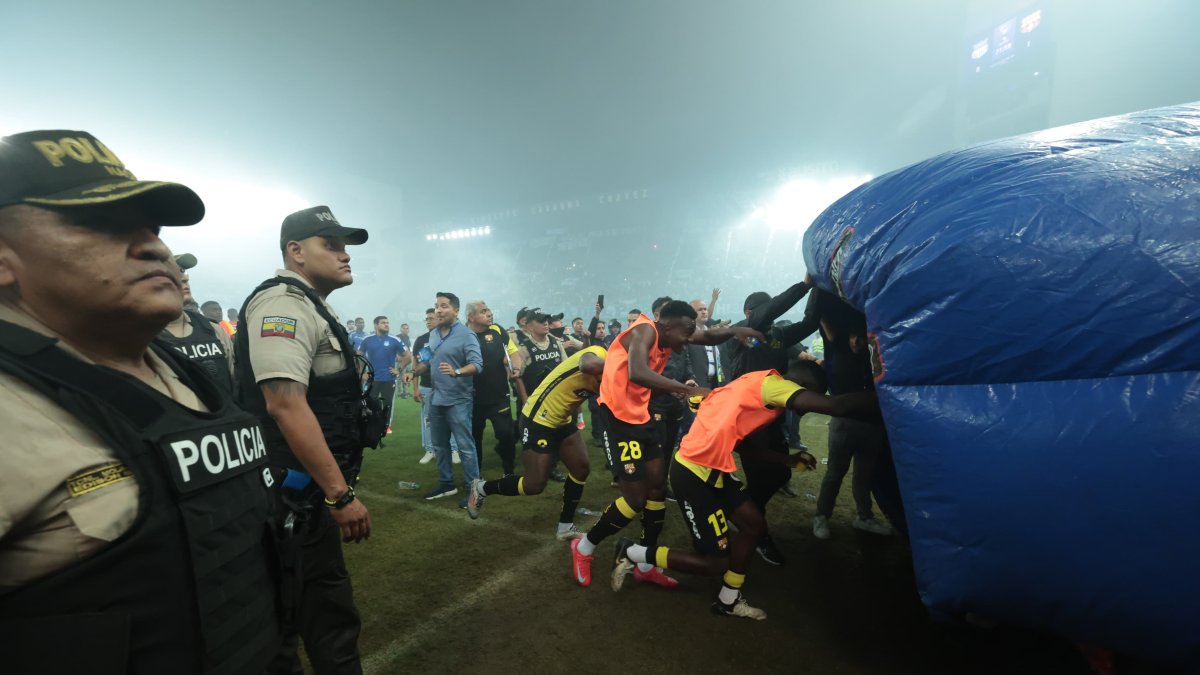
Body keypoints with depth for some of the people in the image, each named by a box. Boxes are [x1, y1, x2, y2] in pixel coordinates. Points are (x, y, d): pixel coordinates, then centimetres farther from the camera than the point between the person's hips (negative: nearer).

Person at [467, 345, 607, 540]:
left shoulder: (604, 375, 2)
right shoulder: (598, 354, -27)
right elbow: (589, 366, -52)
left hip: (563, 420, 9)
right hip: (538, 420, -9)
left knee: (581, 470, 9)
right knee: (535, 485, -2)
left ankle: (565, 526, 24)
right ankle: (482, 489, 21)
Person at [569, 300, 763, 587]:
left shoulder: (667, 334, 4)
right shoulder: (645, 330, -21)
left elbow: (708, 337, 16)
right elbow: (637, 373, -40)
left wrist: (735, 331, -4)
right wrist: (688, 389, -39)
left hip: (640, 416, 9)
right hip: (617, 417, -9)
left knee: (658, 485, 12)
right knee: (635, 499, -5)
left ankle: (646, 565, 25)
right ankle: (584, 547, 18)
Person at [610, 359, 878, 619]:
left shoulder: (757, 385, 14)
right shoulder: (772, 384, -14)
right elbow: (836, 406, -25)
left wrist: (787, 459, 17)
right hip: (693, 472, -10)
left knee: (754, 523, 14)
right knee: (716, 561, 3)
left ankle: (728, 601, 30)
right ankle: (631, 554, 13)